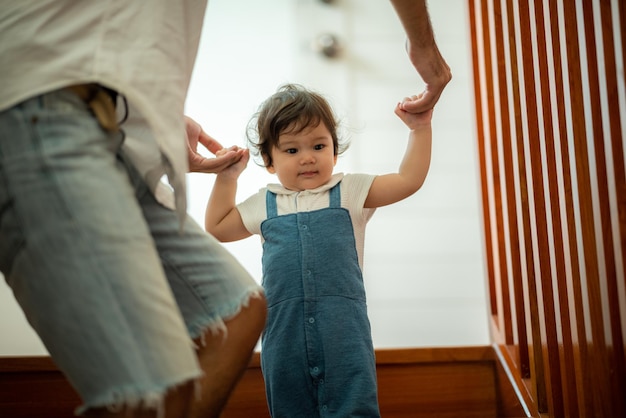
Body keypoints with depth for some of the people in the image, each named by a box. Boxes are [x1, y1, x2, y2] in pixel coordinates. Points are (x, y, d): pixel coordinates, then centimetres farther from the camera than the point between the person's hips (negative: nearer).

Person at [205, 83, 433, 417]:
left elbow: (408, 180, 2)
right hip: (284, 332, 3)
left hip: (343, 329, -2)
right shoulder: (265, 204, 12)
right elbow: (217, 227, 23)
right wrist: (227, 176, 18)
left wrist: (419, 128, -3)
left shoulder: (349, 191, 6)